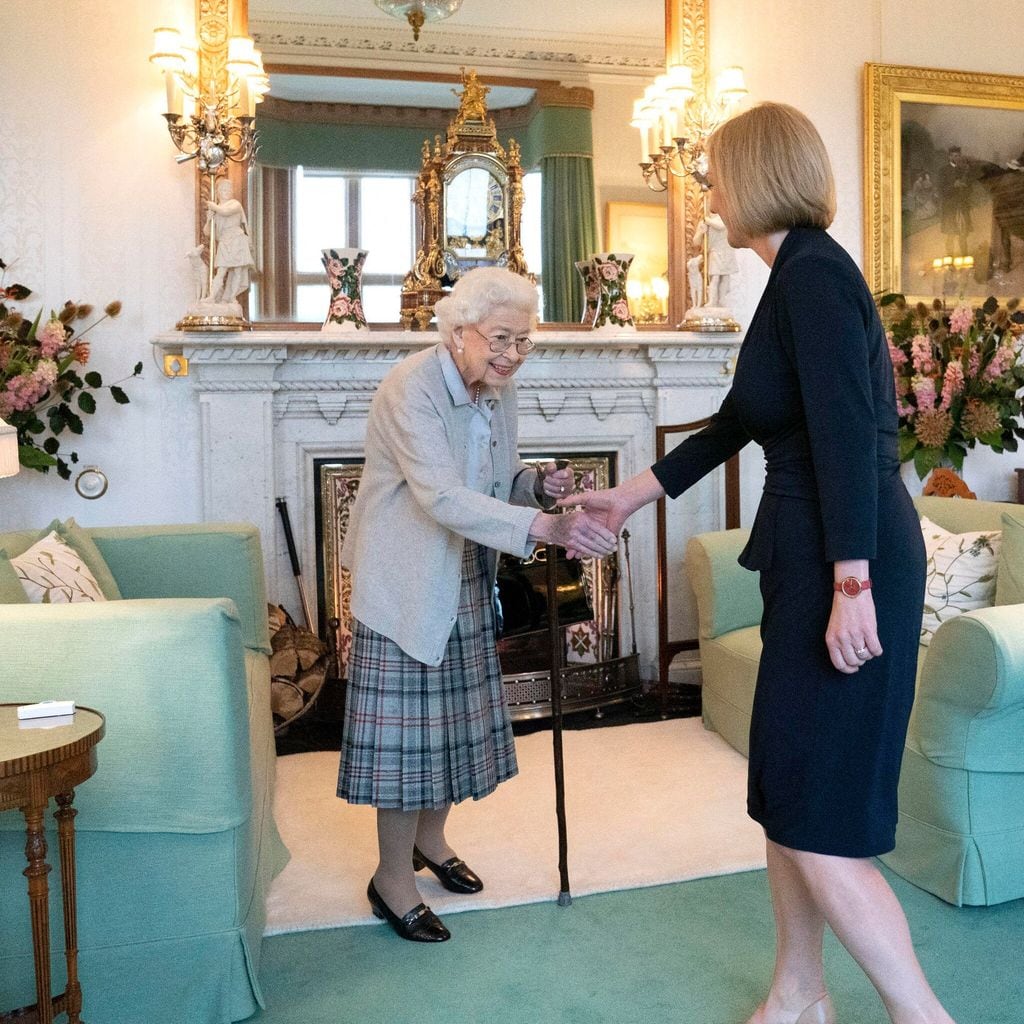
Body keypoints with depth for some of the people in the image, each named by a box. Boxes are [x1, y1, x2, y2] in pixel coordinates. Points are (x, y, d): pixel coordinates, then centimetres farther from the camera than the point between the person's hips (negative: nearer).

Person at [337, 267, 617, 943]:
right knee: (407, 724, -1)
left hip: (464, 581, 8)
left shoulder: (499, 390, 3)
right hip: (406, 582, -7)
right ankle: (393, 878, 16)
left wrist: (539, 483, -10)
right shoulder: (411, 389, -22)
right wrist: (548, 527, -43)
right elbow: (443, 498, -34)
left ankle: (430, 838, 37)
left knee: (456, 715, 16)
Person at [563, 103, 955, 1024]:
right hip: (809, 562, 10)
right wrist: (630, 496, 30)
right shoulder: (802, 274, 18)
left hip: (847, 565, -10)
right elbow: (735, 423, 25)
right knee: (786, 791, 16)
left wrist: (852, 586, -25)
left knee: (817, 815, -4)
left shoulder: (813, 271, -11)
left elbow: (848, 434, -21)